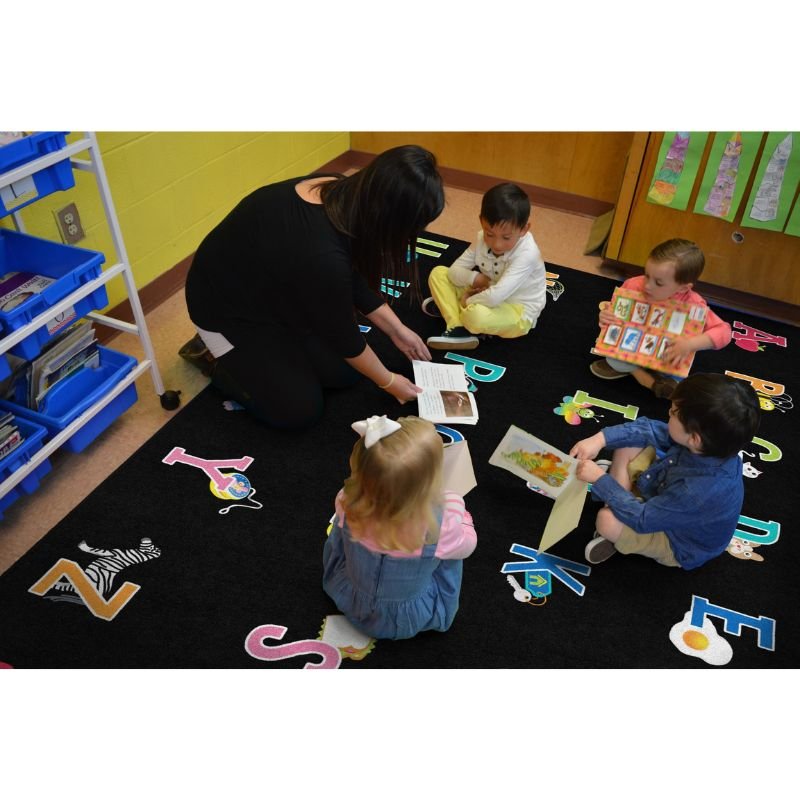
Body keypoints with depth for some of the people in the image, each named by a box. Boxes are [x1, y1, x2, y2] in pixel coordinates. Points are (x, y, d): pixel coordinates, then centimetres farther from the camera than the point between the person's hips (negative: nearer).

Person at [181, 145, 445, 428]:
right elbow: (343, 334, -22)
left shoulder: (344, 196, -16)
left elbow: (356, 279, 2)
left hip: (273, 293, 8)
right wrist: (388, 382, -7)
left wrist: (397, 330, 4)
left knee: (346, 372, 3)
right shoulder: (321, 254, -40)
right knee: (301, 410, -5)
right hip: (228, 309, -8)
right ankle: (213, 354, 10)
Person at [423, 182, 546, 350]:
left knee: (477, 315, -39)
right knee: (438, 273, -2)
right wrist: (474, 278, -23)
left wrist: (467, 301, -21)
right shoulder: (483, 238, -9)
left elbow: (495, 297, -37)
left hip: (517, 312, -7)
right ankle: (457, 328, -18)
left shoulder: (526, 254, -29)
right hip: (488, 297, 7)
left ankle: (452, 307, -4)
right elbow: (454, 271, -5)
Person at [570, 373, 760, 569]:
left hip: (677, 544, -6)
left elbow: (642, 519, -31)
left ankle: (621, 536, 6)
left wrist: (600, 479, -24)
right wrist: (601, 439, -21)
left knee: (607, 520, -29)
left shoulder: (700, 491, -44)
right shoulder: (712, 442, -25)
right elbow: (650, 429, -10)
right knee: (626, 445, -5)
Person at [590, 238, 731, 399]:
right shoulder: (633, 286, -25)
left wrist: (690, 344, -46)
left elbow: (724, 331, -30)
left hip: (664, 356, -1)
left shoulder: (692, 305, -29)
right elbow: (614, 311, -7)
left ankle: (630, 368, -9)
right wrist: (606, 316, -33)